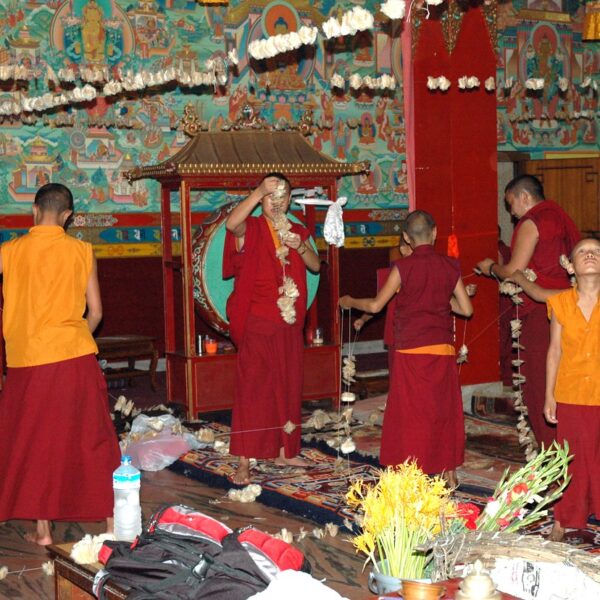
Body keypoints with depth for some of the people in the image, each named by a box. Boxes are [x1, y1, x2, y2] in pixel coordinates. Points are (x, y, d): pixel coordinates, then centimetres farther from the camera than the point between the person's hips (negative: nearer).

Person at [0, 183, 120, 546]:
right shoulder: (82, 251, 0)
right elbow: (96, 312, 3)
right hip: (76, 357, 1)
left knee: (33, 442, 10)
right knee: (92, 438, 8)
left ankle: (43, 528, 12)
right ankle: (111, 519, 12)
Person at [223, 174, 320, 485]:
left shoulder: (296, 231, 14)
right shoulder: (251, 229, -4)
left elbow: (315, 265, 7)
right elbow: (232, 222, -27)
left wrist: (299, 247, -12)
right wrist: (259, 191, -33)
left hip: (289, 324, 6)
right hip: (257, 323, -6)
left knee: (288, 387, 12)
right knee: (252, 387, -7)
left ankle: (285, 451, 25)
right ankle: (244, 462, -7)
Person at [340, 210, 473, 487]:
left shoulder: (403, 267, -9)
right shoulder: (449, 266, 1)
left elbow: (375, 305, -6)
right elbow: (466, 309, 4)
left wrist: (349, 302, 12)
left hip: (411, 351, -3)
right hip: (443, 350, 3)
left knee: (410, 414, 4)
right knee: (445, 410, 13)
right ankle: (449, 472, 19)